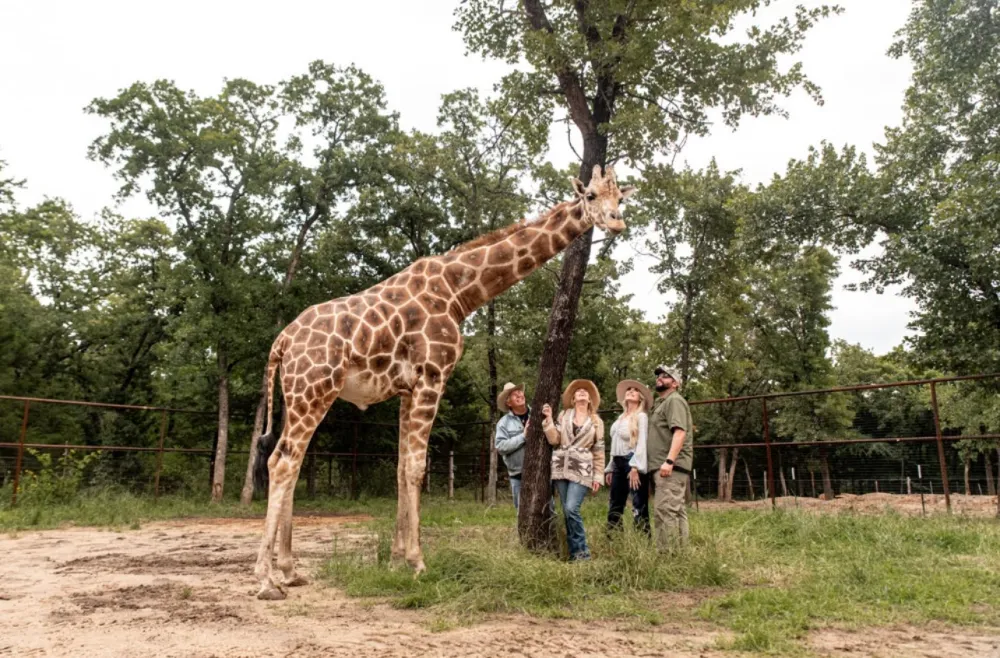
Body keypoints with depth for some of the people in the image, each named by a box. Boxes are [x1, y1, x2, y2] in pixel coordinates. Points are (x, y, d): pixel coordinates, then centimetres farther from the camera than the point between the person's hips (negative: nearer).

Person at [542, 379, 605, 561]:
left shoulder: (596, 421, 9)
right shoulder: (564, 415, 11)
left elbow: (599, 451, 7)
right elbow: (554, 439, 3)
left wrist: (598, 476, 3)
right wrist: (548, 419, -7)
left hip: (581, 471, -2)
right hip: (561, 468, 2)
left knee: (571, 509, -17)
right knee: (567, 511, 2)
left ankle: (581, 551, -4)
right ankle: (575, 551, 12)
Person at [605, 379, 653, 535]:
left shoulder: (641, 416, -3)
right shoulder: (621, 418, 18)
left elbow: (642, 442, -13)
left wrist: (635, 467, -22)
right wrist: (610, 468, 17)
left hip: (632, 462, -8)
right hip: (618, 463, 8)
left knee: (639, 505, -7)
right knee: (614, 505, 9)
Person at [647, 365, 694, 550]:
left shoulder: (674, 400, -6)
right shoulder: (662, 403, 25)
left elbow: (679, 432, -20)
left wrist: (669, 461, -28)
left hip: (670, 466, -10)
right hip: (662, 466, 10)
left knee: (665, 510, -16)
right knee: (676, 510, 11)